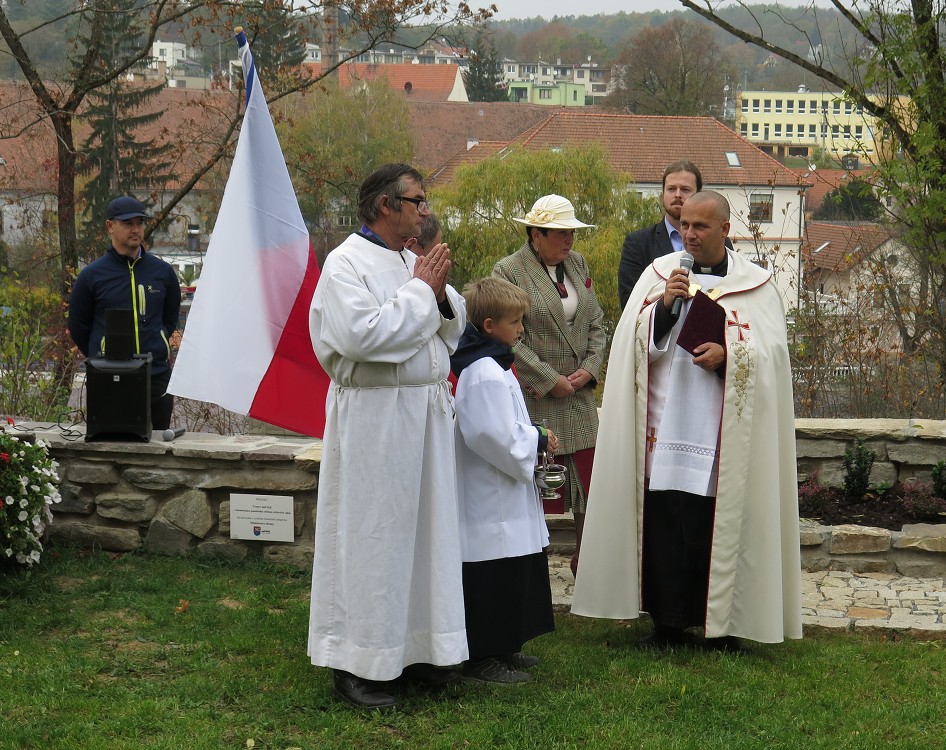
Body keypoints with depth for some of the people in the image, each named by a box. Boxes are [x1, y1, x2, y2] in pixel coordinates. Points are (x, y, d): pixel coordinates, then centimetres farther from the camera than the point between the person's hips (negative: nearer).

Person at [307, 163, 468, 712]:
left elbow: (455, 328, 16)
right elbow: (361, 334, -25)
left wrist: (441, 294, -5)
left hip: (426, 410, 8)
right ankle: (355, 665, 7)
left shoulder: (414, 263, 13)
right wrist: (420, 290, -15)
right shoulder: (347, 264, -11)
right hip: (374, 416, -8)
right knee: (371, 537, -2)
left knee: (426, 528, 11)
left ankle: (415, 649, 23)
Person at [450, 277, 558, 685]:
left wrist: (533, 437, 11)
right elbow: (497, 437, -26)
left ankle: (502, 647, 27)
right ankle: (482, 657, 2)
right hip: (492, 500, -11)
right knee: (492, 577, -5)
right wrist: (537, 439, -12)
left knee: (514, 575, 17)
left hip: (501, 496, 11)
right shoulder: (486, 374, -21)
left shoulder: (489, 366, 13)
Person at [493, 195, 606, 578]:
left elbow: (596, 323, 14)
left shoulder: (577, 263, 12)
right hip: (535, 400, -6)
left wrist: (589, 368, -1)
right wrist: (550, 381, -13)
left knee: (589, 483, 6)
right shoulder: (508, 271, -8)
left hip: (580, 398, 6)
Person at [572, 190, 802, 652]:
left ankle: (720, 625, 9)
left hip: (723, 434, -1)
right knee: (663, 522, -1)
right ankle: (668, 622, 10)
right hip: (665, 424, 1)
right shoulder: (658, 274, 10)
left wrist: (729, 356, -14)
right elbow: (635, 342, 3)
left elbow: (773, 352, 2)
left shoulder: (757, 286, 6)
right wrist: (664, 305, -13)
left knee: (719, 523, -1)